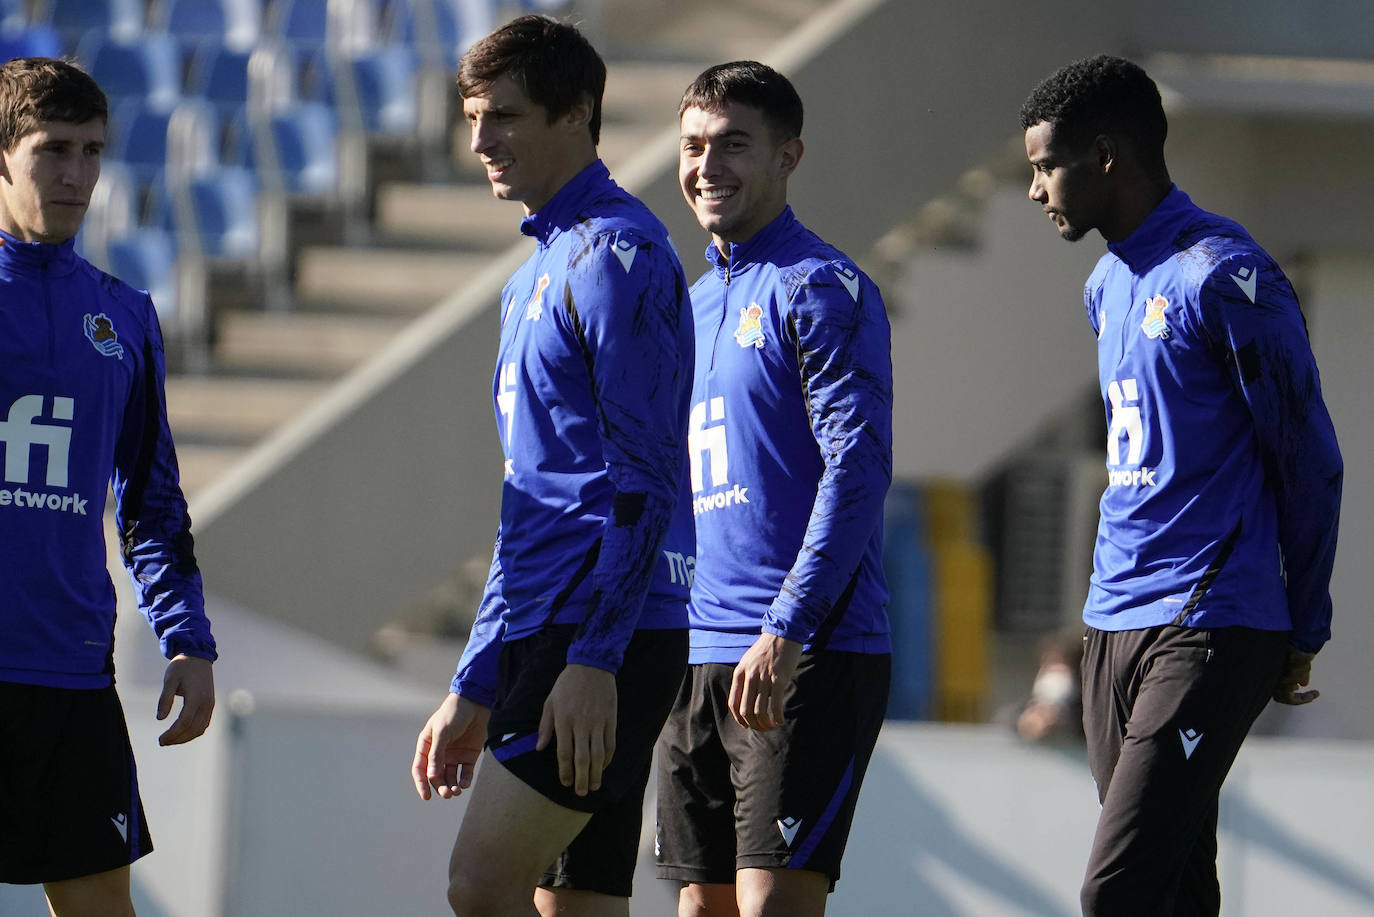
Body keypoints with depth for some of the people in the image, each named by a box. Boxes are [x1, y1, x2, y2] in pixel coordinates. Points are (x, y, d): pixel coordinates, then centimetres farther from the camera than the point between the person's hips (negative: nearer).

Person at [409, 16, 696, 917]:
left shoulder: (617, 253, -8)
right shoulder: (536, 276, 22)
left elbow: (643, 480, -16)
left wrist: (593, 660, -21)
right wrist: (475, 690, 25)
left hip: (606, 639, -10)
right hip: (548, 638, 10)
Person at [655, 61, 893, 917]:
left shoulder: (823, 289, -6)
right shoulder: (694, 304, 19)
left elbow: (856, 469, -15)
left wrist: (785, 631, -22)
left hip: (805, 655, -8)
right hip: (698, 655, 8)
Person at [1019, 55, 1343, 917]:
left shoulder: (1224, 277, -11)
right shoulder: (1109, 285, 17)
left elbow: (1310, 461, -7)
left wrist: (1303, 630, -1)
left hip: (1206, 631, -9)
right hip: (1113, 628, 9)